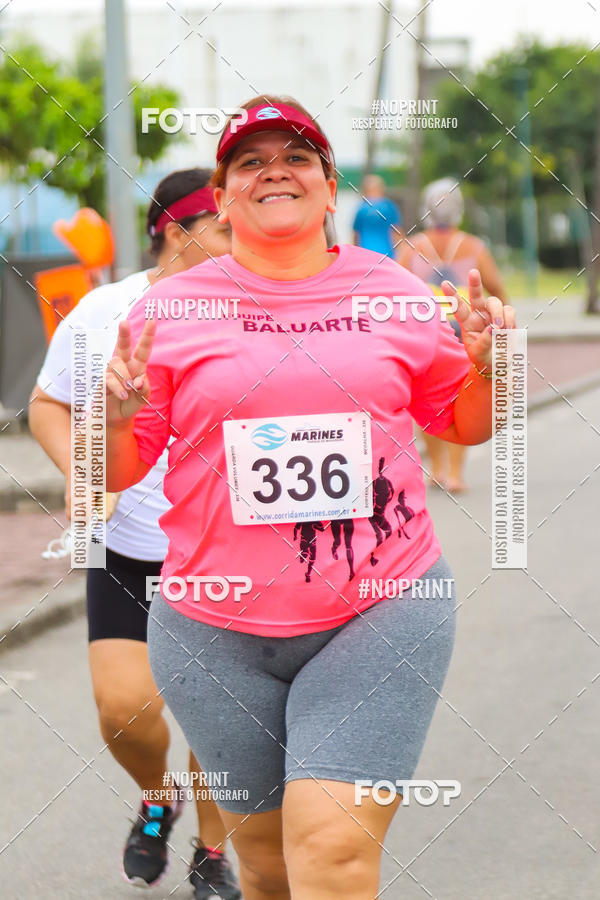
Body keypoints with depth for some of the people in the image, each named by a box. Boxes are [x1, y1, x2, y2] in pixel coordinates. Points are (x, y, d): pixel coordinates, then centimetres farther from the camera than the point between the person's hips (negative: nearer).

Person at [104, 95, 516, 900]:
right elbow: (114, 472, 4)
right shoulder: (170, 310, 1)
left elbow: (463, 424, 17)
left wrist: (484, 366, -3)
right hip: (217, 632, 1)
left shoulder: (394, 295, 5)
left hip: (380, 613, -1)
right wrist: (118, 417, -17)